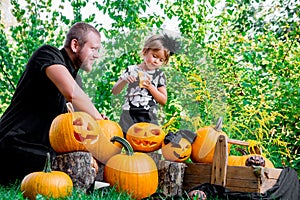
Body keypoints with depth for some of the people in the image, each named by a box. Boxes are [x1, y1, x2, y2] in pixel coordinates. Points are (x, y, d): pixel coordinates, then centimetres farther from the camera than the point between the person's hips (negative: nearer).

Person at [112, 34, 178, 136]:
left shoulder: (159, 75, 9)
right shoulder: (131, 70, 8)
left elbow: (163, 101, 5)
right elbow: (115, 91, 8)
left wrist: (150, 87, -7)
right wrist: (124, 80, -10)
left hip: (148, 117, 0)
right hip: (129, 114, 0)